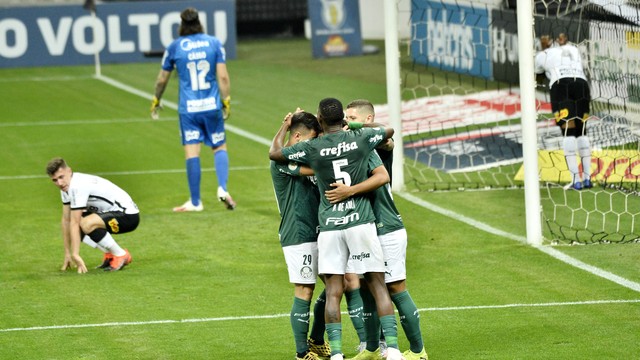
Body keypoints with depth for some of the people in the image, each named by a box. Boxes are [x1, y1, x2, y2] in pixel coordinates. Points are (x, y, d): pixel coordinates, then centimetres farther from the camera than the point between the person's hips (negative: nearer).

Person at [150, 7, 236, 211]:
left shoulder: (174, 47, 1)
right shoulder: (214, 43, 2)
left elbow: (162, 80, 10)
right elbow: (223, 77, -2)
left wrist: (156, 102, 24)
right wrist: (227, 102, 6)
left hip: (188, 109, -1)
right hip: (212, 106, 1)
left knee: (192, 153, -1)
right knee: (220, 147, 13)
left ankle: (195, 202, 3)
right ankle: (223, 188, -6)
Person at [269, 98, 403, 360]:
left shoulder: (312, 148, -3)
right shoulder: (361, 139, 1)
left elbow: (274, 153, 11)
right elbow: (389, 130, 22)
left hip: (329, 227, 0)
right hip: (361, 222, 0)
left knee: (333, 293, 0)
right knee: (378, 286, 3)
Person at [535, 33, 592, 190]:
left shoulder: (543, 55, 23)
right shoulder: (574, 50, 32)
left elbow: (537, 70, 44)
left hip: (560, 86, -3)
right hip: (582, 84, 3)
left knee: (568, 131, -9)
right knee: (582, 132, 11)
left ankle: (576, 180, -20)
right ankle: (587, 177, 1)